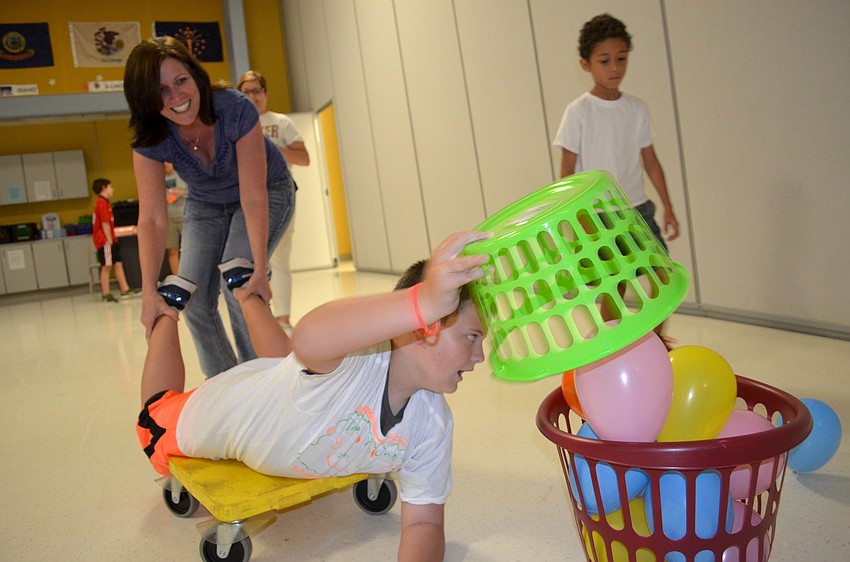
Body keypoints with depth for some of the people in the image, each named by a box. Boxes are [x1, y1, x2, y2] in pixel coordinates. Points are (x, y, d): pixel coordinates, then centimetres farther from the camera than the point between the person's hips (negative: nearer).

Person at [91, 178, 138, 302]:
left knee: (118, 264, 8)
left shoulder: (104, 203, 18)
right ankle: (106, 294, -1)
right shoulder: (102, 203, -12)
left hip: (110, 240, 10)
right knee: (106, 266, -5)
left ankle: (125, 290, 10)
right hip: (105, 240, -10)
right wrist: (109, 240, -20)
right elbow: (105, 223, -19)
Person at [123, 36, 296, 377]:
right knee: (194, 299, -6)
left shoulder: (236, 110, -34)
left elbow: (253, 197, -35)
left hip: (268, 192, -3)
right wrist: (150, 293, -38)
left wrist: (260, 270, -40)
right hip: (206, 203, 4)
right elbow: (152, 219, -29)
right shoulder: (150, 140, -24)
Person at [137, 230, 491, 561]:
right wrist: (425, 302, -89)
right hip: (218, 414, -4)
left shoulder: (433, 423, -28)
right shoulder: (359, 354, -48)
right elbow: (308, 339, -73)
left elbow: (423, 522, -21)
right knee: (160, 410, 29)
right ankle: (170, 304, 44)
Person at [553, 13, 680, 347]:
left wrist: (668, 207, 9)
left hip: (638, 209, 5)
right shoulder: (579, 112, -8)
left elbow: (650, 160, 11)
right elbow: (568, 171, -7)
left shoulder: (637, 108, 5)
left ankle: (658, 340, 28)